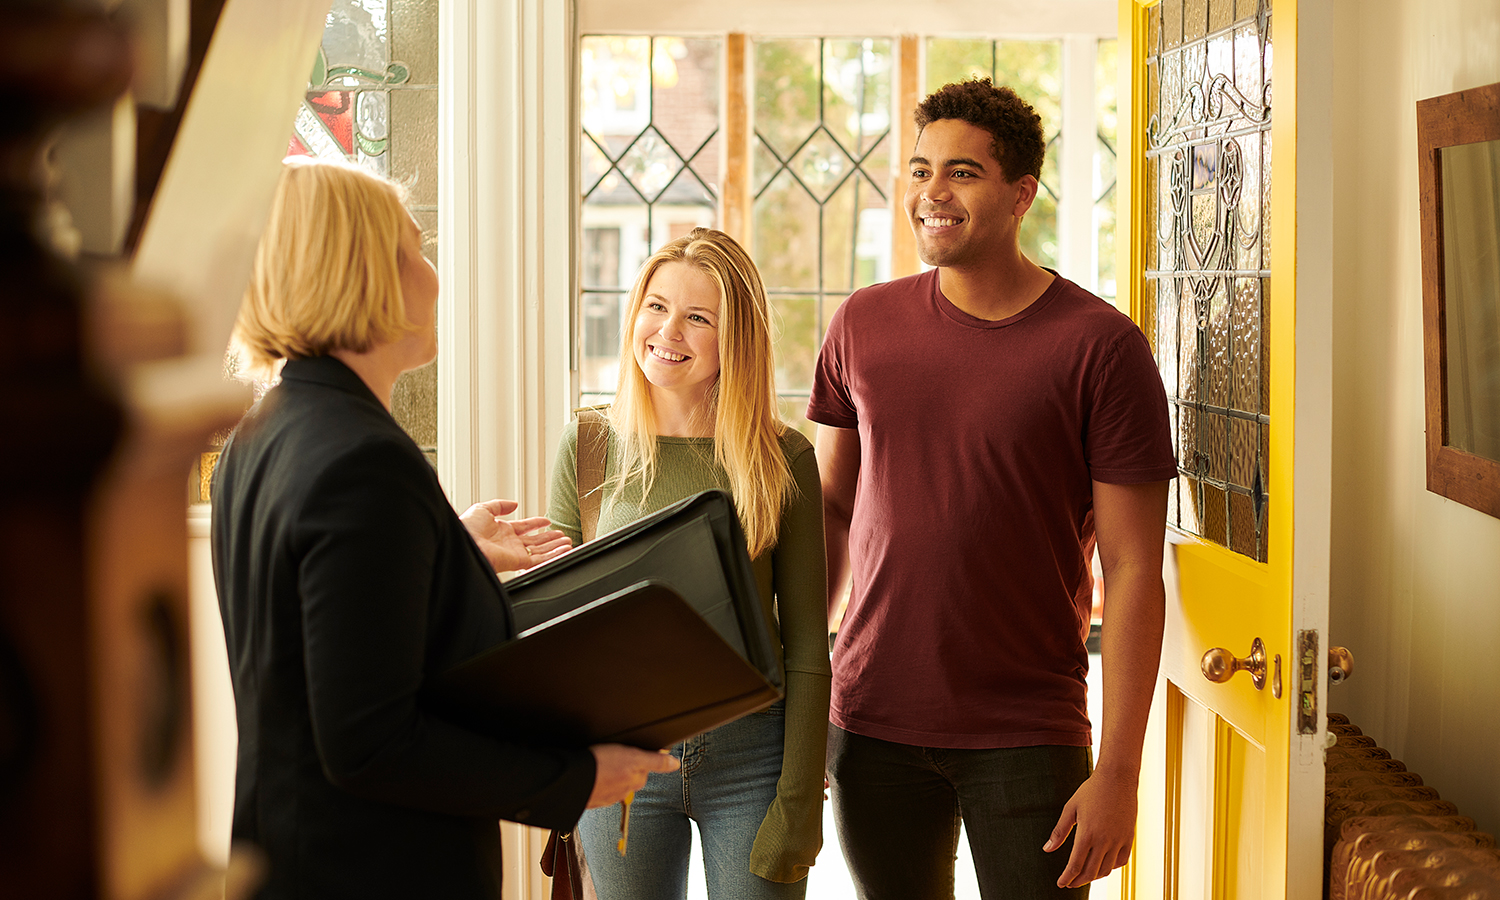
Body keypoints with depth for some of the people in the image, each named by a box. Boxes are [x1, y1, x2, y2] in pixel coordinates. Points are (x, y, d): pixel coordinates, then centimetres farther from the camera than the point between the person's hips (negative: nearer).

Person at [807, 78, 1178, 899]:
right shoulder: (863, 325, 4)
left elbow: (1133, 570, -9)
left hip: (1027, 738, -3)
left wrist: (1118, 772, -12)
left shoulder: (1100, 346, -8)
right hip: (873, 724, 3)